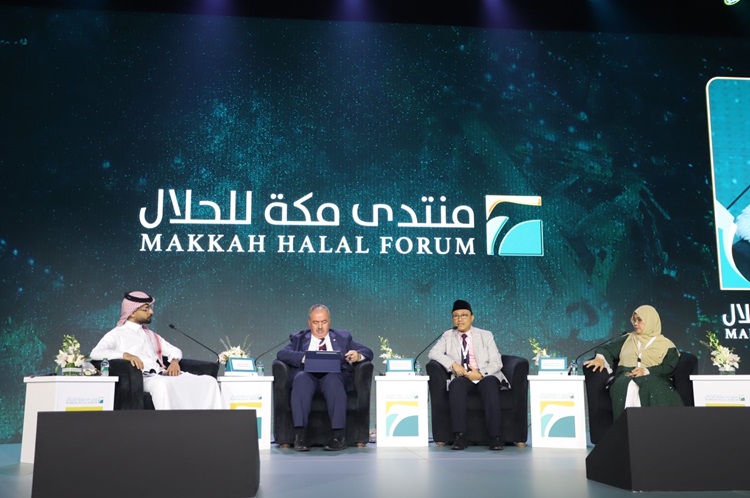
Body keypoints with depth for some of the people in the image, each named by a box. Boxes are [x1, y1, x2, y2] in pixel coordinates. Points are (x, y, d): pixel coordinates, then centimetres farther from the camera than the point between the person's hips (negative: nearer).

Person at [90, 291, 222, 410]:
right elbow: (95, 353, -8)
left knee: (209, 381, -15)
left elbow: (174, 350, 29)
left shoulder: (150, 334, 29)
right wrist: (124, 354, -24)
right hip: (142, 379, -6)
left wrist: (174, 361, 3)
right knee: (161, 384, -43)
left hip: (163, 375, 7)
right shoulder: (116, 334, 9)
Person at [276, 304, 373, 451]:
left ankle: (338, 434, -37)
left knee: (332, 379, -36)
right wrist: (305, 357, -16)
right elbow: (281, 354, 3)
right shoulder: (298, 338, 23)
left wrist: (358, 355, -10)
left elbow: (368, 352, 16)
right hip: (308, 375, 0)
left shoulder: (343, 337, 25)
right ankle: (300, 435, -37)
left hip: (334, 375, 0)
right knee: (301, 378, -35)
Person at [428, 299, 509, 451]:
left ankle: (495, 437, -38)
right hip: (462, 379, 1)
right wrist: (453, 364, -15)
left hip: (486, 377, 0)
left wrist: (481, 373, -15)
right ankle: (460, 436, -37)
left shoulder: (486, 335, 14)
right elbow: (433, 353, 1)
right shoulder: (448, 336, 16)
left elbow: (496, 362, 4)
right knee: (457, 383, -34)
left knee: (490, 383, -35)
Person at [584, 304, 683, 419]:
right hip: (626, 377, 2)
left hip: (653, 379, -1)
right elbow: (608, 349, 19)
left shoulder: (666, 345, 18)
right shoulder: (628, 339, 28)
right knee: (627, 386, -36)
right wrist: (600, 358, -5)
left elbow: (668, 367, 3)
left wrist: (646, 371, -13)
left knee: (653, 388, -39)